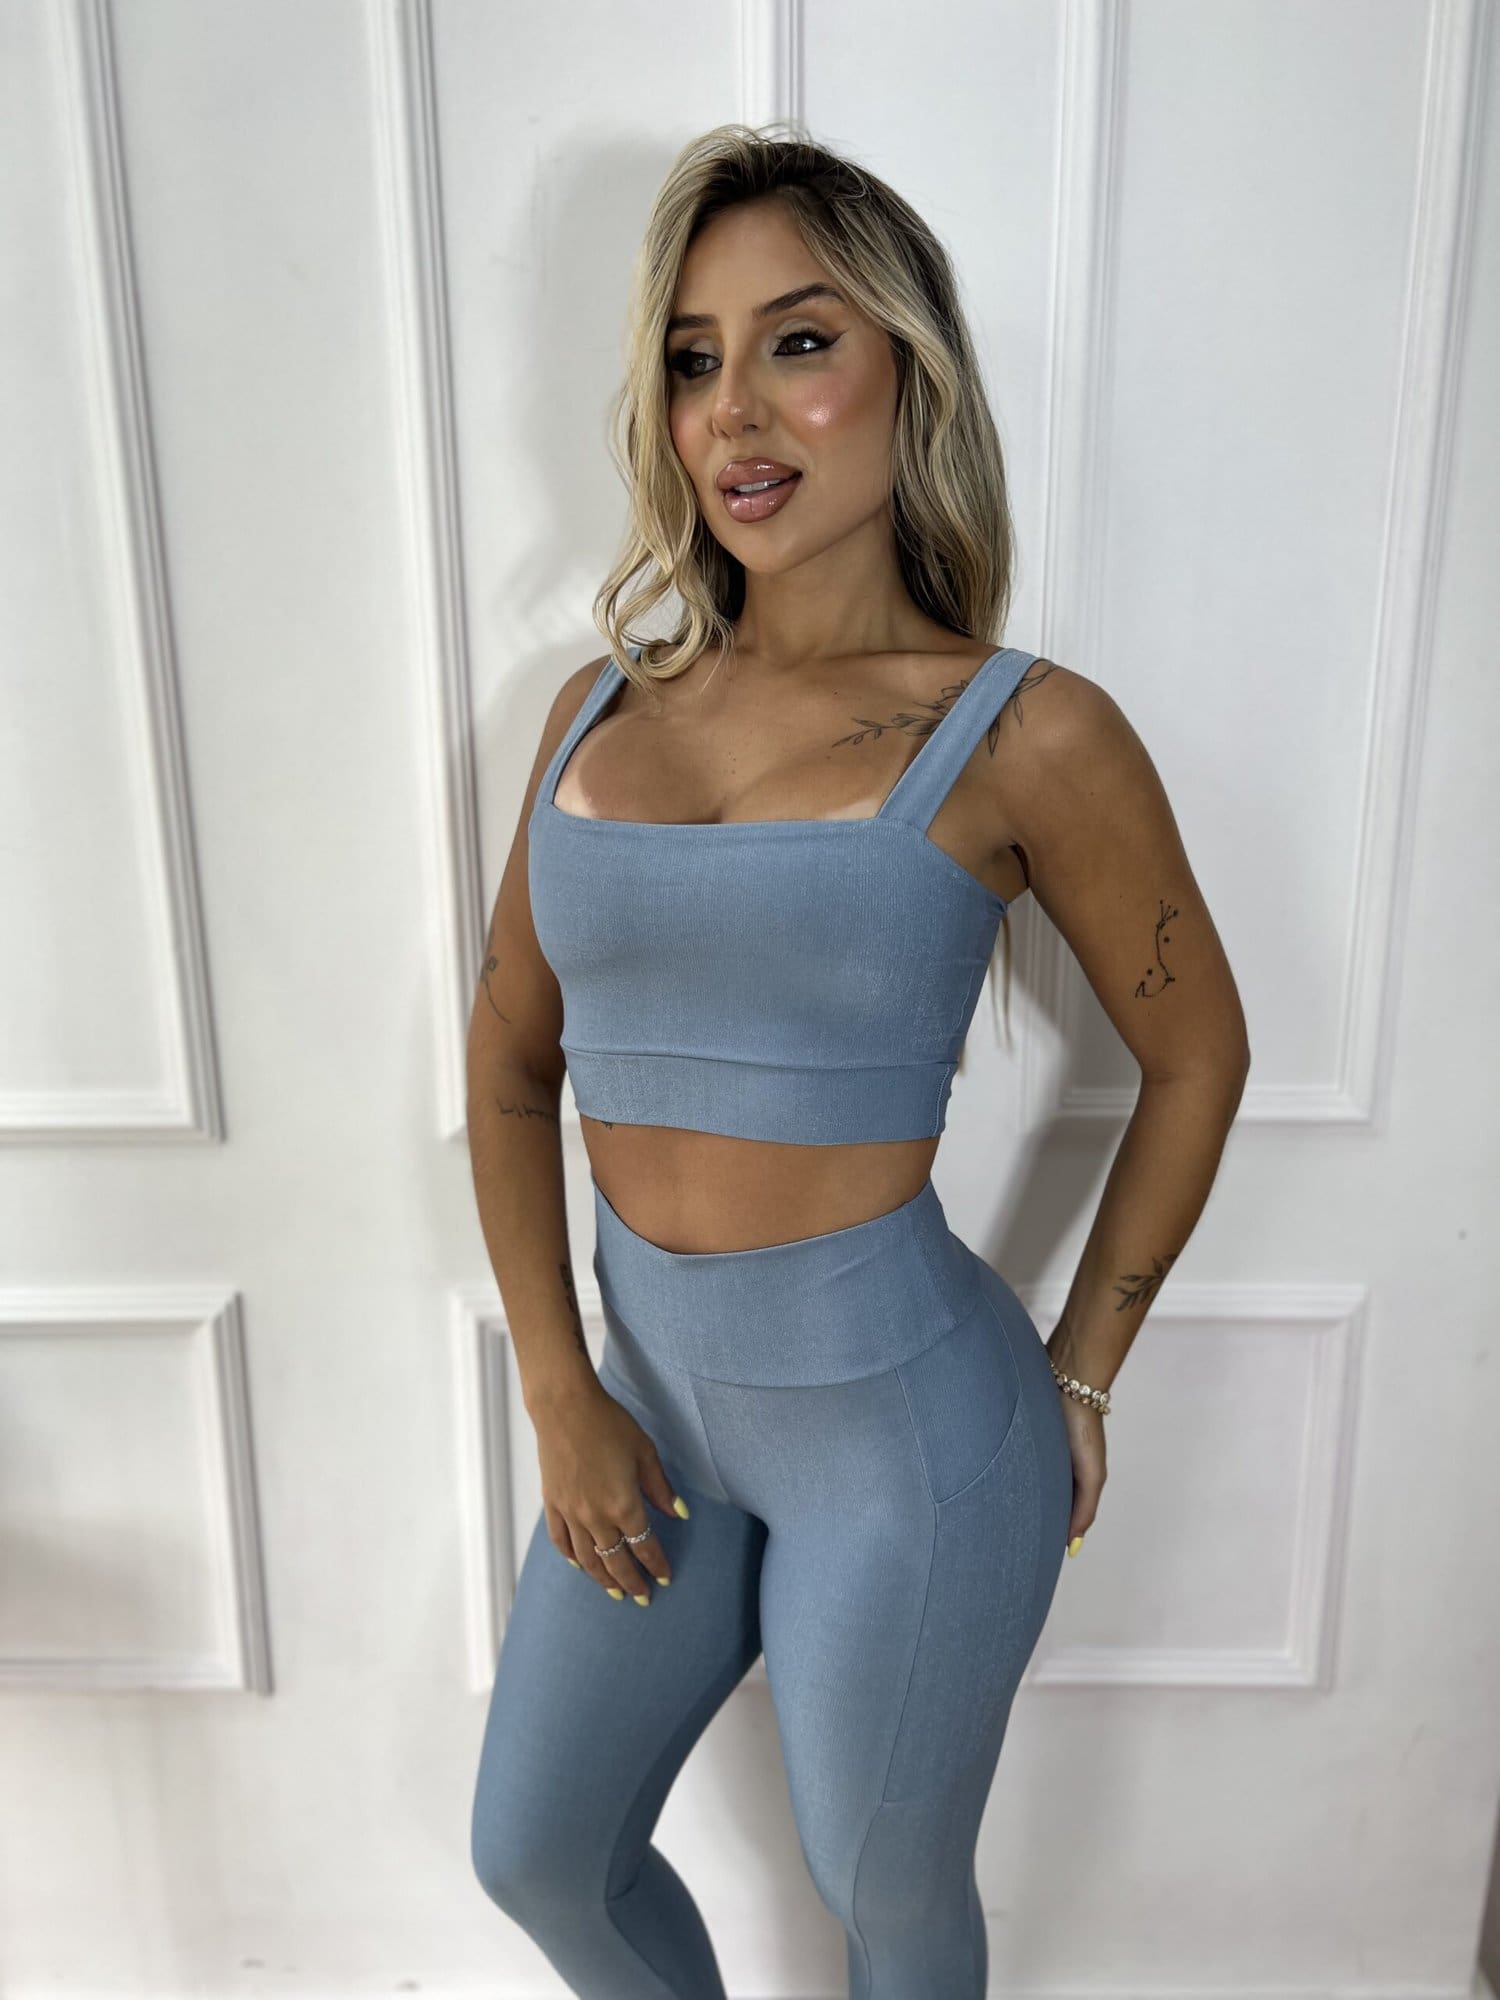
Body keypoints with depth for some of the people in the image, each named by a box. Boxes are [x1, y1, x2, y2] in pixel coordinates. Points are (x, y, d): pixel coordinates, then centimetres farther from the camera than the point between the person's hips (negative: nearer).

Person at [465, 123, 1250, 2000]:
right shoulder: (601, 705, 0)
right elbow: (510, 1066, 5)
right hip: (656, 1405, 5)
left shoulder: (1022, 733, -13)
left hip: (904, 1427, -4)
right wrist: (558, 1396, 1)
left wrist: (1079, 1373, 2)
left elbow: (1195, 1055, -2)